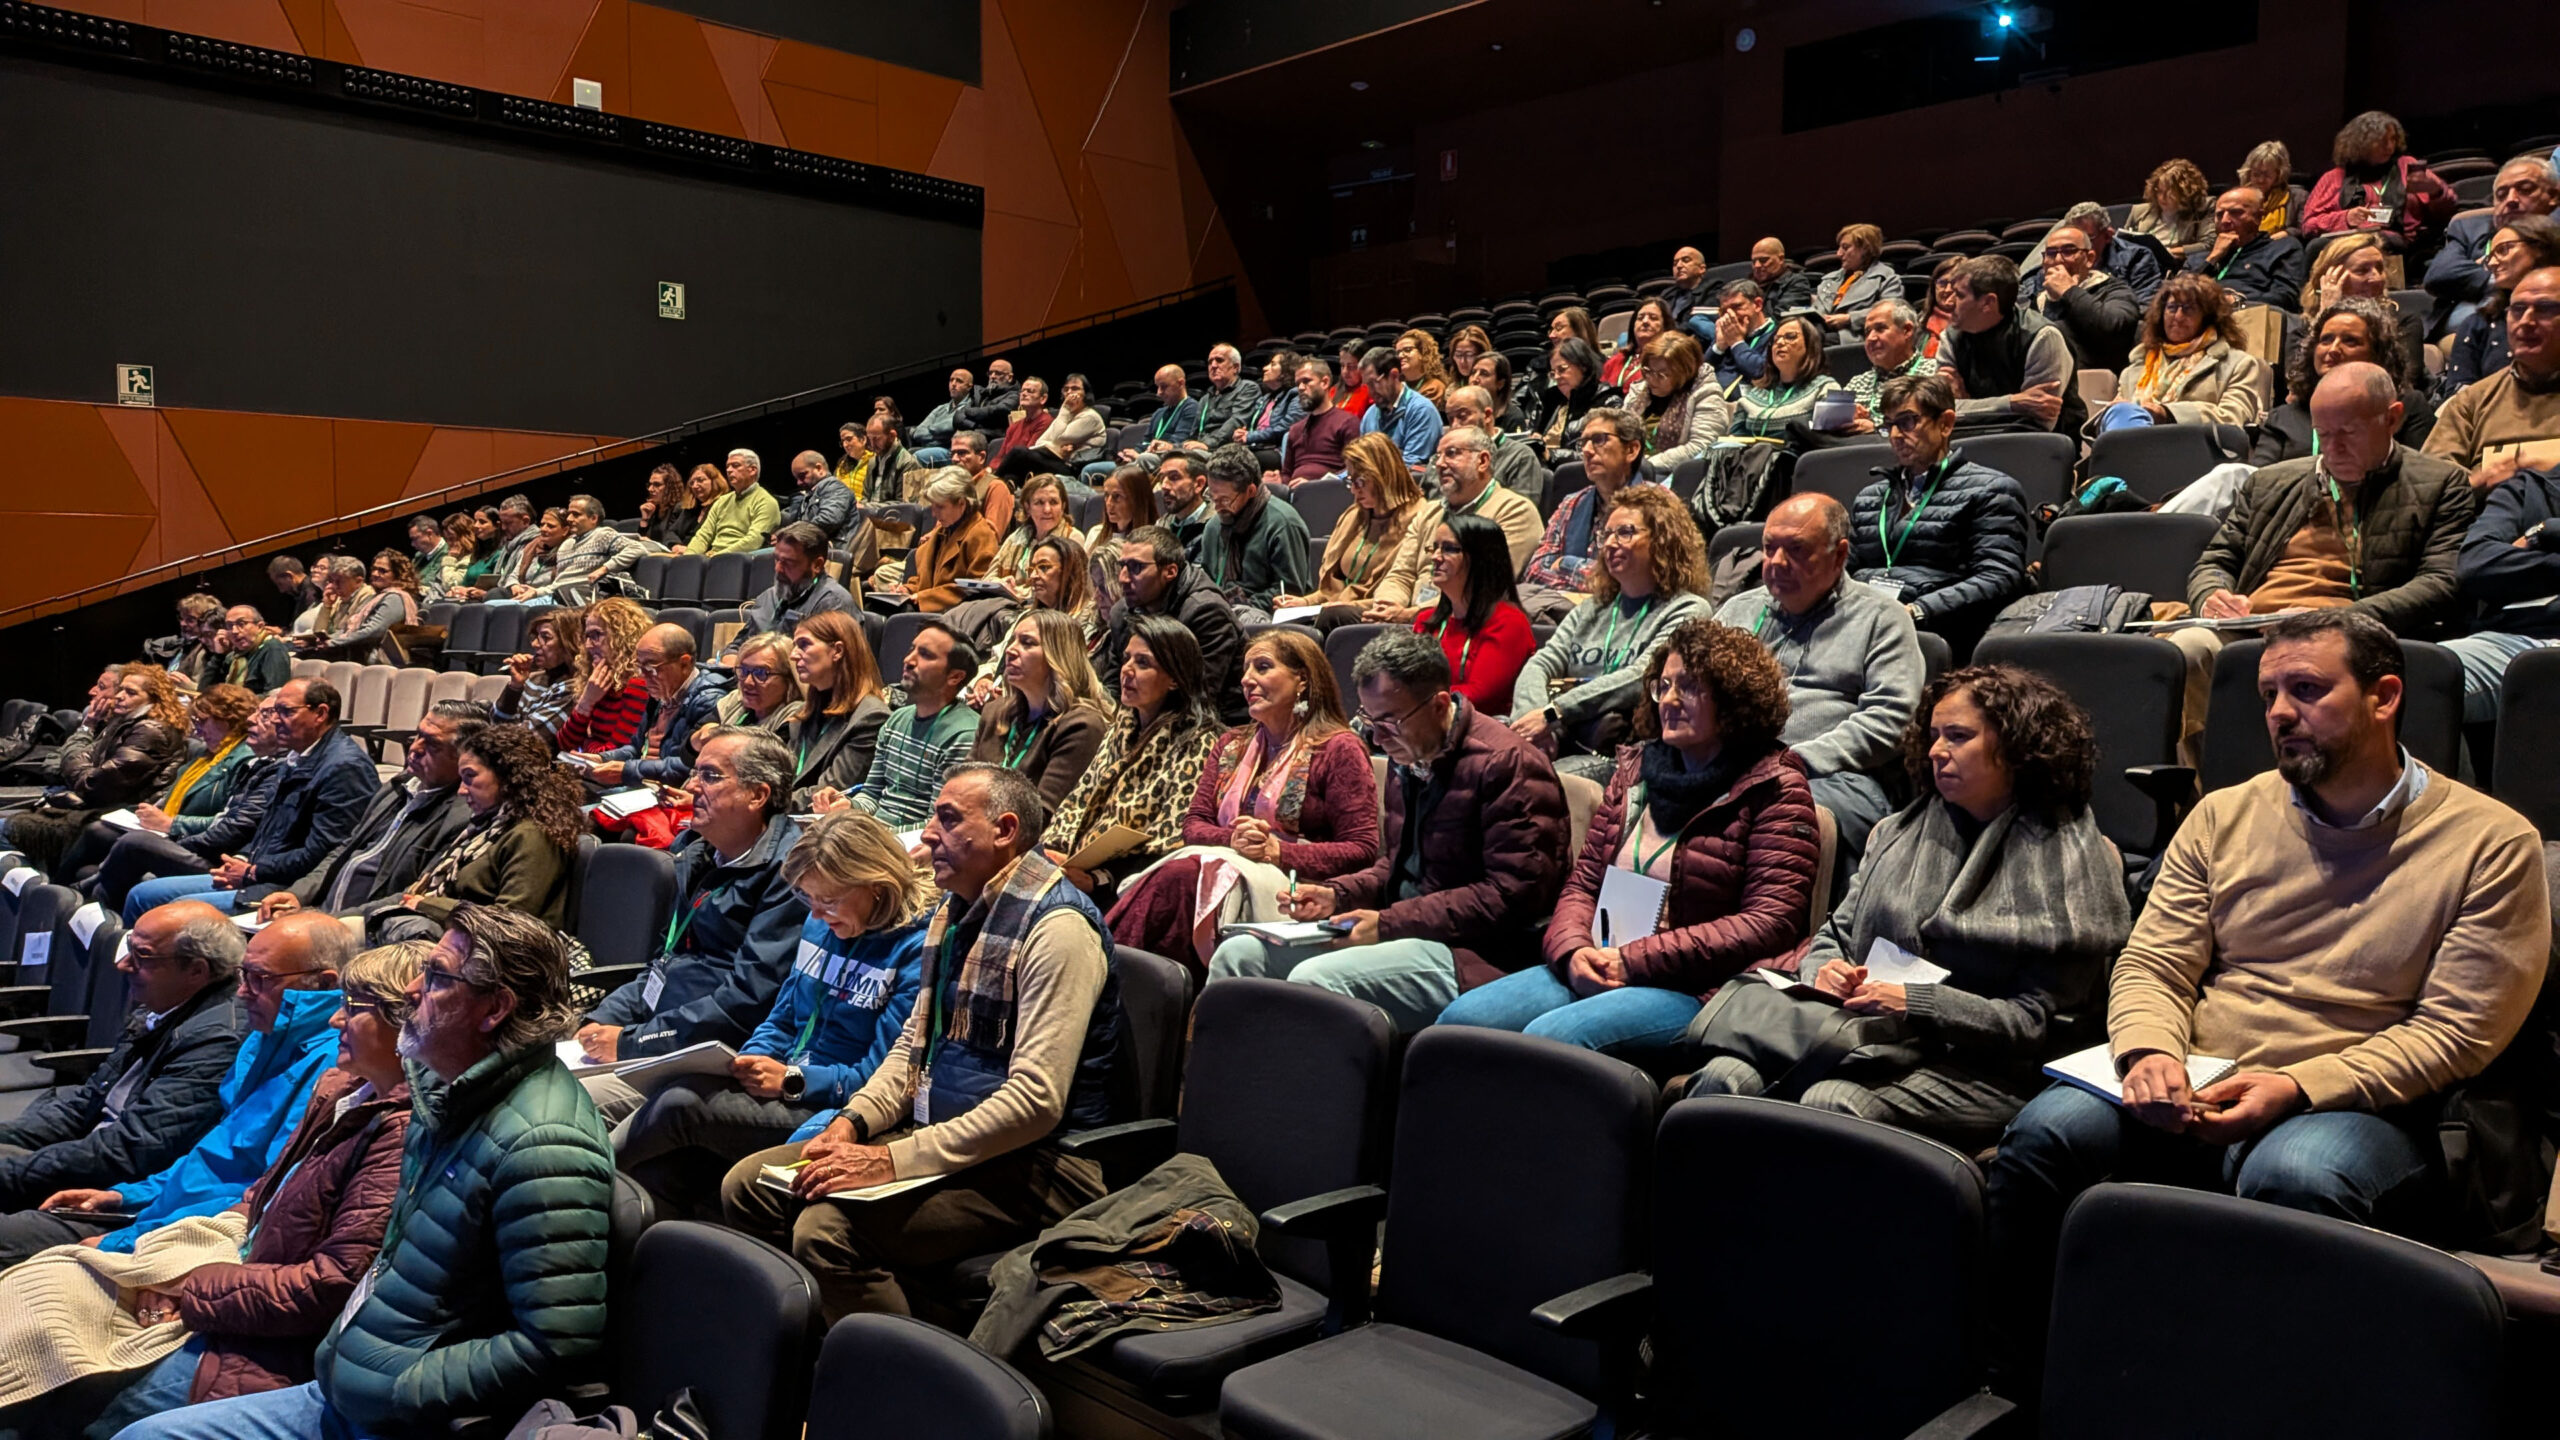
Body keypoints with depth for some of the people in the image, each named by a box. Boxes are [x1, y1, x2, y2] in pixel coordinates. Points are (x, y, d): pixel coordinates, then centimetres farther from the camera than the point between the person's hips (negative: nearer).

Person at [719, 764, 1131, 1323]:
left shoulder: (1058, 928, -19)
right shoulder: (955, 910, 12)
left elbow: (1037, 1101, -25)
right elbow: (915, 1040, 20)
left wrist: (896, 1159, -24)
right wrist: (854, 1120, 2)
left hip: (1031, 1165, -9)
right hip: (940, 1135, 9)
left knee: (828, 1229, -26)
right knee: (747, 1185, 3)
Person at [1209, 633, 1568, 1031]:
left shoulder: (1506, 763, -13)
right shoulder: (1406, 756, 14)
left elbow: (1515, 893, -19)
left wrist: (1390, 923, -19)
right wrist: (1337, 896, 6)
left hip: (1471, 950, -9)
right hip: (1402, 931, 9)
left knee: (1314, 979, -30)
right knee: (1239, 954, -3)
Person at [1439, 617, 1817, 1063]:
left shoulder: (1772, 789, 0)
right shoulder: (1635, 768, 19)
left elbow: (1770, 922, -10)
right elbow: (1583, 883, 19)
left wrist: (1635, 960, -14)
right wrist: (1573, 950, -6)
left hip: (1694, 989, -6)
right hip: (1595, 970, 6)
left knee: (1550, 1037, -32)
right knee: (1459, 1021, -17)